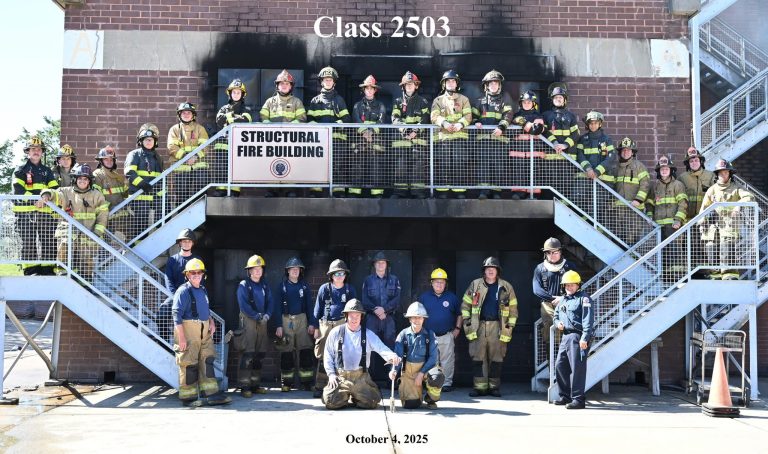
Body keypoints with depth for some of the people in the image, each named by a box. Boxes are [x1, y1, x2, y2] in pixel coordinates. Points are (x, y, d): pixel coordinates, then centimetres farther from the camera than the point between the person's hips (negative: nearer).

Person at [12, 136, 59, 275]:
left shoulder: (47, 171, 19)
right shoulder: (21, 170, 8)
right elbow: (18, 190, -8)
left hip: (45, 212, 3)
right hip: (25, 212, -3)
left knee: (49, 243, -1)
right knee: (28, 243, -1)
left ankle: (47, 270, 7)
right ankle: (31, 271, 4)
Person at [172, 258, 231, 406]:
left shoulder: (203, 290, 16)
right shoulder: (183, 291, -10)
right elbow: (177, 315, -15)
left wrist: (211, 322, 8)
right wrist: (181, 337, -20)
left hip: (204, 332, 8)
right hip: (188, 331, -8)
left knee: (207, 361, 6)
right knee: (189, 364, -3)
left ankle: (211, 394, 9)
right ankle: (188, 397, 7)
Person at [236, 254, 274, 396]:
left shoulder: (265, 286, 15)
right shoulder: (244, 285, -4)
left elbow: (270, 303, 12)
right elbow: (244, 305, -12)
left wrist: (267, 315, -7)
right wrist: (257, 316, -14)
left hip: (262, 322, 6)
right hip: (248, 321, -6)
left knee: (259, 354, 8)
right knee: (248, 353, -12)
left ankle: (255, 384, 16)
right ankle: (244, 386, -10)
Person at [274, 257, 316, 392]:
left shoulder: (304, 286, 8)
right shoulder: (282, 286, 3)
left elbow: (309, 305, 9)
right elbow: (278, 306, 1)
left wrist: (311, 323, 1)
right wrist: (278, 325, -6)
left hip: (302, 319, 1)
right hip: (286, 320, -1)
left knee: (306, 352, -3)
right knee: (286, 353, 0)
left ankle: (306, 382, 2)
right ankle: (286, 383, 8)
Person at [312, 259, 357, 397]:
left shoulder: (350, 290, 9)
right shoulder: (324, 289, 6)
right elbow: (318, 309, 9)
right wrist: (316, 327, 5)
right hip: (326, 325, -1)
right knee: (323, 357, -1)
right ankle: (320, 387, 2)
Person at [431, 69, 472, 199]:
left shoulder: (463, 99, 16)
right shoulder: (438, 100, 16)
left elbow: (468, 115, 4)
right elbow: (434, 116, 2)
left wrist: (460, 124, -18)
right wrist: (444, 123, -18)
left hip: (460, 136, 0)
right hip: (443, 136, 0)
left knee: (460, 164, -7)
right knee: (442, 164, -5)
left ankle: (460, 191, -3)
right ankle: (442, 191, -2)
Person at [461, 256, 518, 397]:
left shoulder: (506, 287, 7)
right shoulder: (475, 285, 7)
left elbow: (513, 307, 10)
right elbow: (465, 304, 11)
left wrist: (510, 325, 3)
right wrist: (467, 321, 4)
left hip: (497, 326, 0)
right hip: (479, 326, 0)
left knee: (496, 358, 1)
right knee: (478, 357, -2)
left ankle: (494, 386, 10)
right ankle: (479, 387, 3)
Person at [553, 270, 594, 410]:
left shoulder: (584, 299, -6)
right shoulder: (563, 300, 20)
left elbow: (588, 320, -14)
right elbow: (556, 315, 31)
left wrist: (585, 338, -23)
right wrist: (558, 323, 7)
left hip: (577, 337, -9)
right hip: (565, 336, 9)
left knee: (577, 368, -8)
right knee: (560, 365, 10)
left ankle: (578, 399, -4)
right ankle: (565, 396, 22)